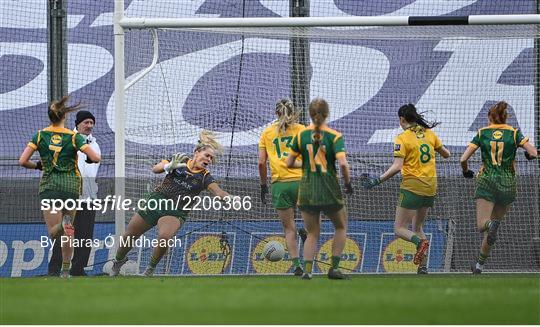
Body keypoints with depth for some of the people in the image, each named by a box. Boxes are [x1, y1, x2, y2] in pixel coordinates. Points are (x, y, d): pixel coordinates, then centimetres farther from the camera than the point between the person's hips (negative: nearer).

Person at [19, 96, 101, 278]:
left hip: (48, 186, 0)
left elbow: (23, 161, -3)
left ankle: (64, 224, -41)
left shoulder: (40, 135, 1)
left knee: (53, 232, -6)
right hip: (71, 185, 0)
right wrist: (90, 158, 14)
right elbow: (96, 158, -10)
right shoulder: (74, 137, -4)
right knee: (67, 232, 16)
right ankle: (65, 269, 11)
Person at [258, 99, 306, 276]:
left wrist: (263, 184, 16)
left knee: (289, 228, 7)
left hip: (279, 183, 1)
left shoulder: (267, 132, 10)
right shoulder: (301, 130, 5)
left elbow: (261, 162, 6)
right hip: (301, 180, -1)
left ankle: (296, 264, 0)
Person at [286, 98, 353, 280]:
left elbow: (289, 163, 2)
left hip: (307, 191, 2)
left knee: (312, 234, 13)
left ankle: (307, 270, -6)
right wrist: (348, 183, -4)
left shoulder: (301, 135, -1)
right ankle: (334, 268, 10)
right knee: (341, 227, 20)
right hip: (330, 192, -2)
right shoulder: (334, 136, -8)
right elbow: (343, 163, -19)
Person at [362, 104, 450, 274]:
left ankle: (420, 242, -29)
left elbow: (396, 167, -20)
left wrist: (377, 180, -17)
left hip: (412, 185, -6)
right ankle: (423, 266, 9)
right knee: (418, 227, 19)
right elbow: (446, 154, 17)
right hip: (431, 187, 6)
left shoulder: (402, 138, -10)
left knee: (400, 229, 1)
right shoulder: (430, 134, 6)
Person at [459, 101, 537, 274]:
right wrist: (529, 154, 13)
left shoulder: (482, 134, 2)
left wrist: (465, 171, 17)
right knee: (493, 225, 15)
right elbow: (534, 153, -11)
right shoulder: (514, 134, 1)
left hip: (486, 182, -1)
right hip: (507, 184, 1)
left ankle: (491, 225, -43)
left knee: (482, 225, -7)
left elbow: (463, 159, -4)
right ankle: (480, 264, 16)